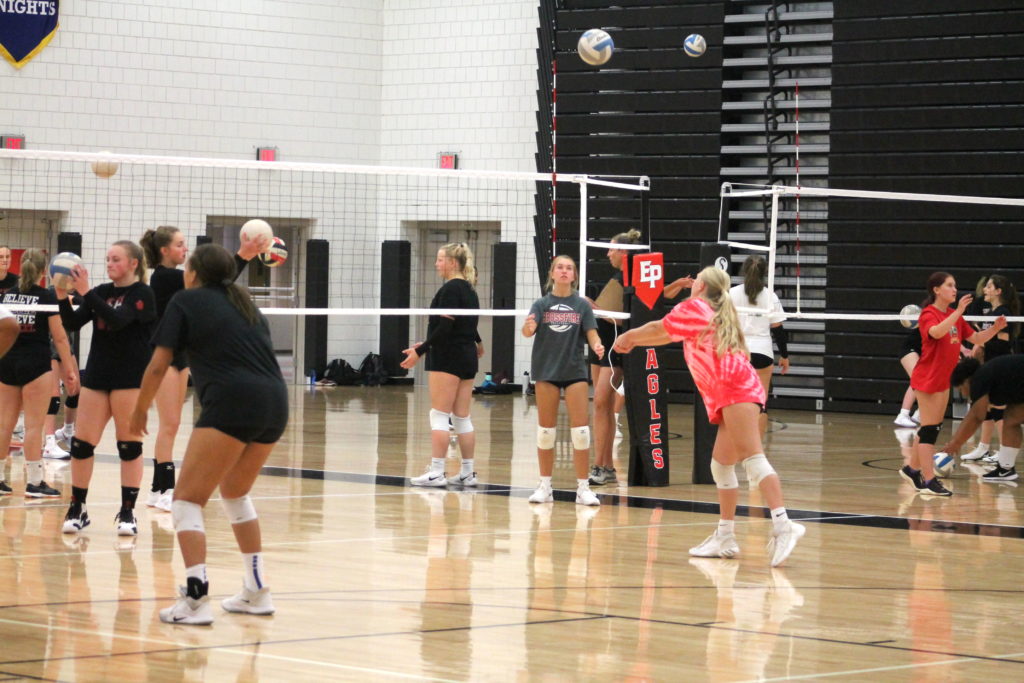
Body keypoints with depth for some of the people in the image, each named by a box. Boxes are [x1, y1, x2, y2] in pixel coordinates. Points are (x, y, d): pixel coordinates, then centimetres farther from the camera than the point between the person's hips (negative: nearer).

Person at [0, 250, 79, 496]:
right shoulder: (47, 297, -7)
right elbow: (59, 337, -7)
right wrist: (69, 368, -2)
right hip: (35, 363, -5)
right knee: (34, 425, -2)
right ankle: (34, 482, -2)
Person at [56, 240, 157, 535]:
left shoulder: (142, 294, -6)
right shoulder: (102, 292, 11)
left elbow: (117, 319, -22)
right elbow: (73, 323, 4)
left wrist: (86, 292, -27)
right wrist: (62, 297, -13)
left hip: (131, 378, -5)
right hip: (97, 375, 6)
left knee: (129, 445, -1)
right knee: (81, 443, 1)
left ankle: (127, 511, 5)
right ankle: (77, 508, 10)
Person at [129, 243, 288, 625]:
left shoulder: (185, 301, 8)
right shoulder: (244, 304, 25)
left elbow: (158, 366, 4)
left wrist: (140, 410, 17)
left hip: (232, 402, -7)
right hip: (275, 403, 7)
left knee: (188, 499, 1)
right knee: (235, 493, 27)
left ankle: (196, 599, -13)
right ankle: (257, 592, 27)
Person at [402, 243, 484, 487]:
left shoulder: (450, 289, -13)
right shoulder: (469, 290, 14)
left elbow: (444, 327, -20)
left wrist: (420, 351, -18)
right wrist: (427, 345, 25)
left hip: (448, 358, -9)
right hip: (467, 357, 9)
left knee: (439, 416, -7)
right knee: (462, 418, 10)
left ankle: (436, 472, -9)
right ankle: (467, 473, 10)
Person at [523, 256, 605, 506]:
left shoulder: (581, 305, 4)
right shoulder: (542, 304, 3)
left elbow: (591, 333, -2)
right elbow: (528, 330, -11)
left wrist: (597, 345, -24)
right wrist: (528, 327, -35)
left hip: (575, 371, 0)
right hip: (546, 370, 0)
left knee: (580, 430, -5)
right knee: (545, 430, 5)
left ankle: (583, 488, 0)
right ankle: (544, 486, 15)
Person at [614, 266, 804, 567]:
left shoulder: (694, 308, 5)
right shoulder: (715, 315, 30)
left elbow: (659, 329, 16)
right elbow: (668, 335, 41)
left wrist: (628, 336, 33)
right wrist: (634, 341, 45)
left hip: (735, 386, -9)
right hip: (729, 395, 9)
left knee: (753, 458, -21)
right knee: (721, 465, 12)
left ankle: (782, 525, -34)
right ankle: (725, 538, 14)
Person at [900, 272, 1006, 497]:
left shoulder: (954, 315, 10)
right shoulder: (929, 314, -14)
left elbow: (975, 338, 12)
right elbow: (936, 332, -36)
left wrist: (995, 329, -5)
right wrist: (959, 311, -44)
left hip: (943, 379, 8)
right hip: (927, 379, -8)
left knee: (933, 428, 14)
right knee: (929, 429, -7)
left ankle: (912, 468, 28)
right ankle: (929, 481, -7)